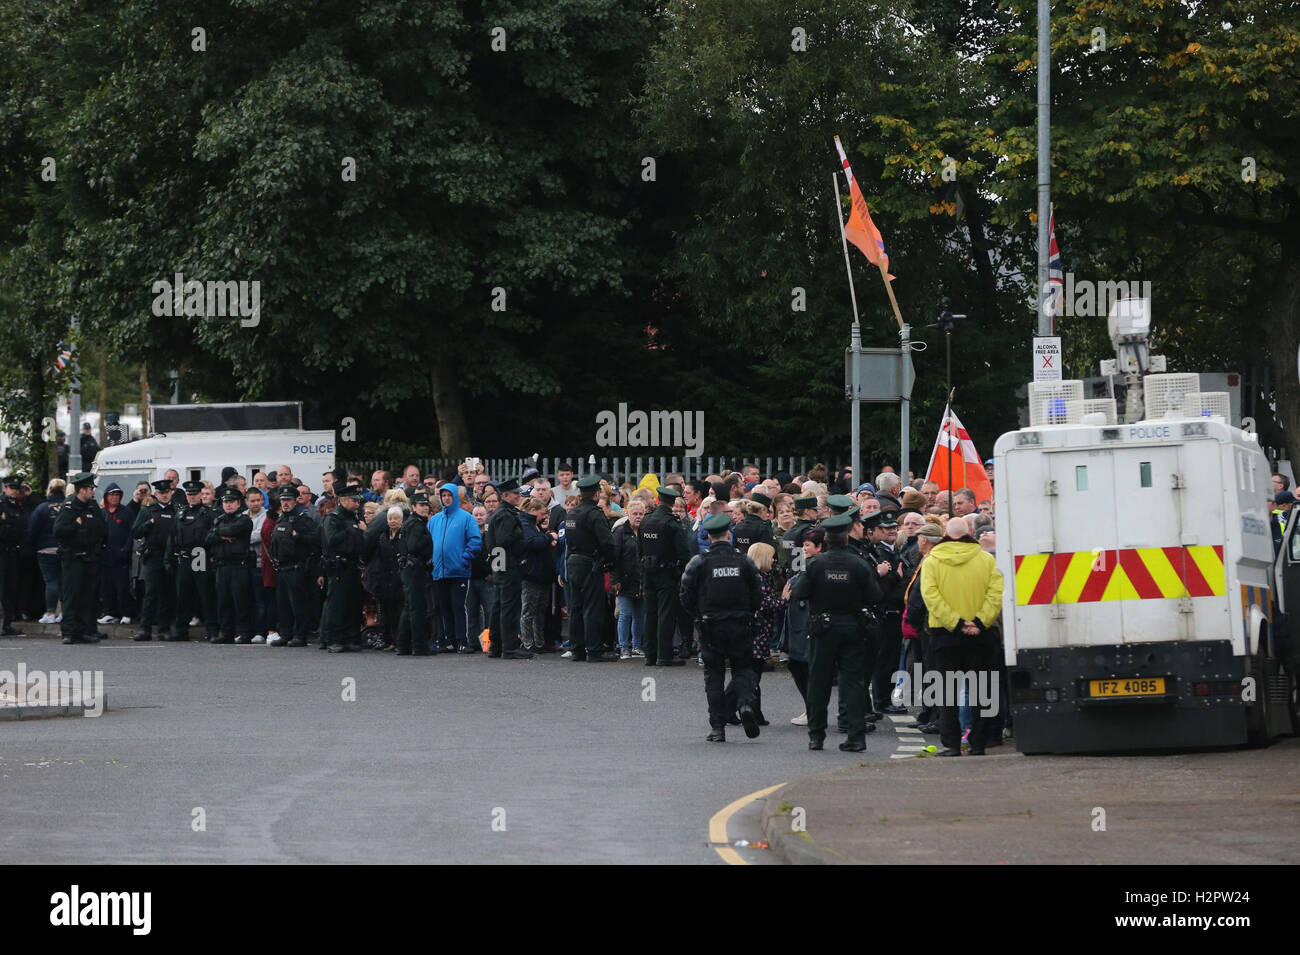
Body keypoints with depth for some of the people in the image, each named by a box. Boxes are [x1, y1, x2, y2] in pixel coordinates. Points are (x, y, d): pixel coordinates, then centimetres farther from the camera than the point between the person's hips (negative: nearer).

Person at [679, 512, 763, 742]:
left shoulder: (698, 563, -7)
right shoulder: (744, 561, -1)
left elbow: (686, 597, -5)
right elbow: (757, 597, 2)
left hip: (710, 626, -1)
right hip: (739, 626, 1)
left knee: (713, 674, 7)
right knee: (742, 668, 14)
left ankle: (717, 727, 3)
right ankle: (745, 704, -16)